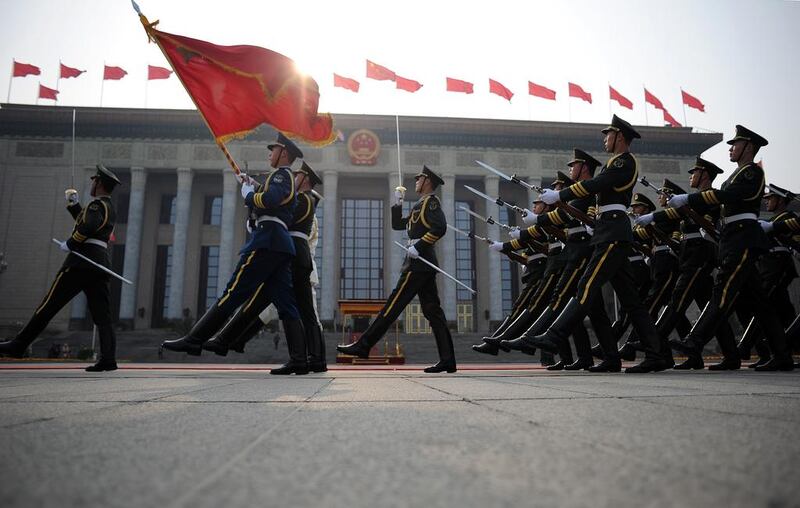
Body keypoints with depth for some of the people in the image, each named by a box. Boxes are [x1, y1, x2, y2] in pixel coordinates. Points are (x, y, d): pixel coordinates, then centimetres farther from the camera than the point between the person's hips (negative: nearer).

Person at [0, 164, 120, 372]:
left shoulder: (97, 204, -2)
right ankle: (108, 358, -13)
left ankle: (19, 345, 8)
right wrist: (74, 204, 26)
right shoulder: (111, 208, 25)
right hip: (102, 263, 8)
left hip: (82, 258, -8)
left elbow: (89, 225, -22)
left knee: (50, 304, 0)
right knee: (102, 315, -3)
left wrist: (69, 244, -12)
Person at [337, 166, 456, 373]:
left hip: (418, 263, -10)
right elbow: (397, 224, 27)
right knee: (433, 311, 4)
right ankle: (447, 360, 2)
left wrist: (419, 245, -21)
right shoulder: (421, 205, 25)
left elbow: (440, 227, -20)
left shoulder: (430, 201, -4)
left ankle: (363, 346, -3)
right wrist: (398, 202, 18)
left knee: (393, 305, -7)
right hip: (424, 264, 10)